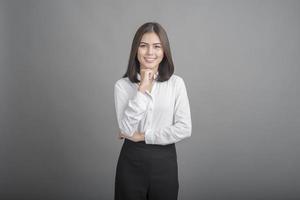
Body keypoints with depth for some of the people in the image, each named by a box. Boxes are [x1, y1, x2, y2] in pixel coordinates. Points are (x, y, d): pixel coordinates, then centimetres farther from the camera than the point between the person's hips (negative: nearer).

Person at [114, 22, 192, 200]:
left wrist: (143, 136, -11)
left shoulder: (176, 83, -4)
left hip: (165, 161, 1)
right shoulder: (122, 85, -5)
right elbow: (127, 128, -15)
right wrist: (142, 88, -19)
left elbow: (184, 129, -10)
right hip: (132, 161, 0)